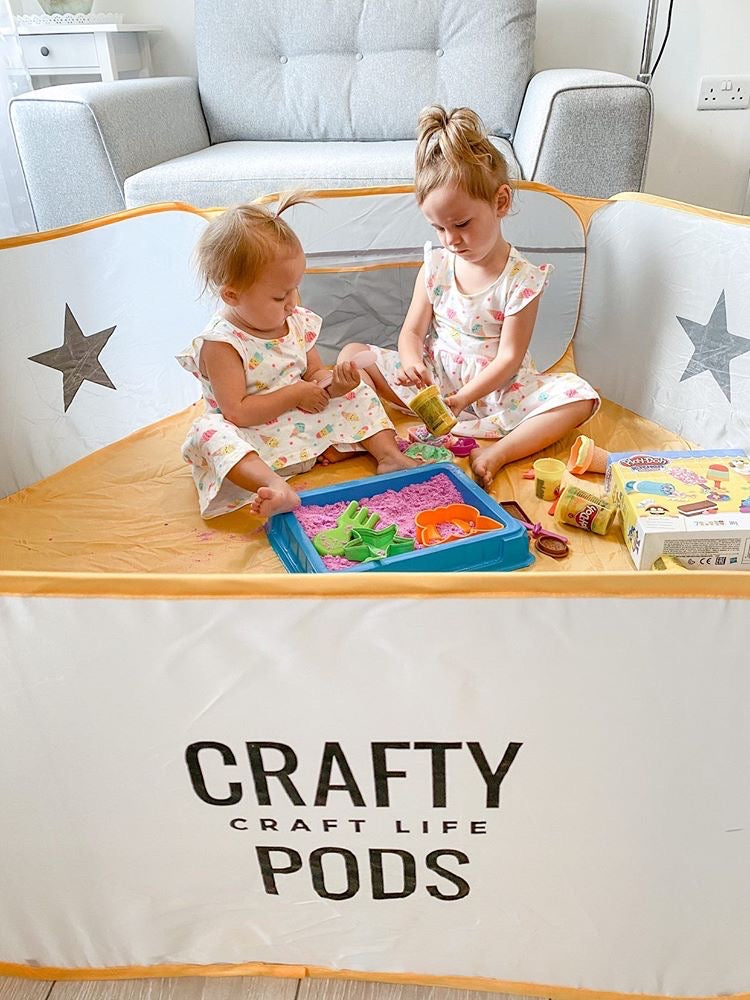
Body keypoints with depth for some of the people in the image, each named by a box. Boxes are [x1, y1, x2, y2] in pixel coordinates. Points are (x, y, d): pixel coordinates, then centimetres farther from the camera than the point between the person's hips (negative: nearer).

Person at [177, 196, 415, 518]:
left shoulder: (298, 322, 0)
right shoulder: (220, 344, -20)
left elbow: (314, 374, 10)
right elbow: (237, 412, -24)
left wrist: (333, 383, -15)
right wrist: (295, 394, -20)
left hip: (307, 425, 6)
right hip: (258, 442, -6)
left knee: (357, 393, 2)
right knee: (211, 432, -35)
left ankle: (388, 454, -8)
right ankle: (276, 486, -57)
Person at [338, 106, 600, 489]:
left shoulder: (521, 278, -11)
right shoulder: (436, 265, 0)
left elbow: (509, 357, -14)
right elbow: (412, 330, 3)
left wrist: (462, 399, -27)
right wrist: (411, 360, -22)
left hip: (495, 386, -2)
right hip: (435, 378, 3)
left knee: (579, 396, -26)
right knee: (353, 355, -14)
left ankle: (496, 453, -37)